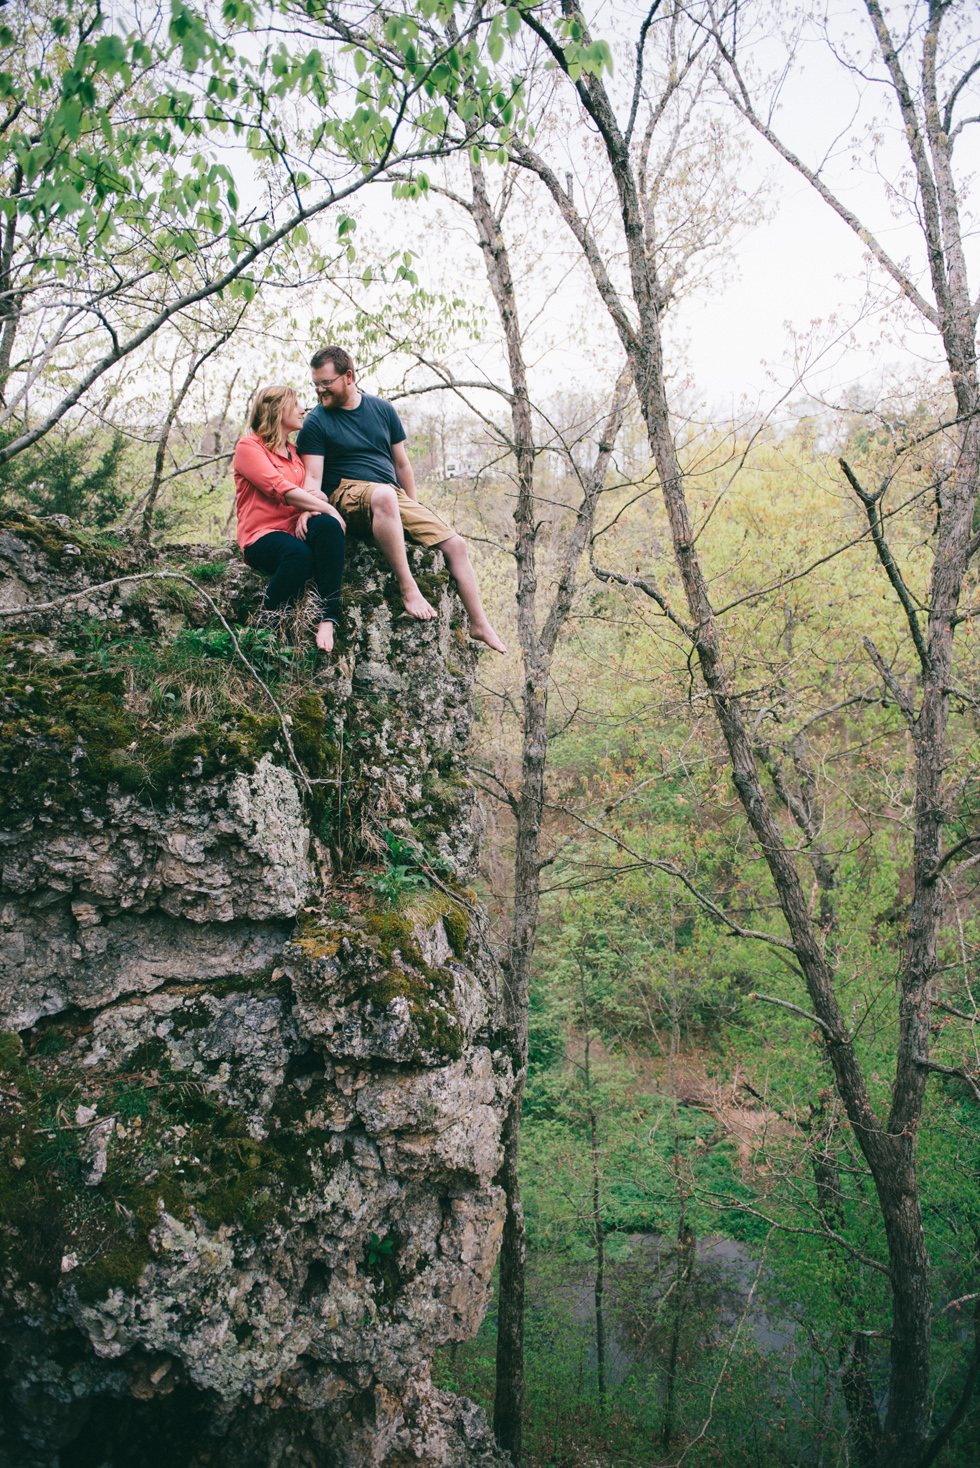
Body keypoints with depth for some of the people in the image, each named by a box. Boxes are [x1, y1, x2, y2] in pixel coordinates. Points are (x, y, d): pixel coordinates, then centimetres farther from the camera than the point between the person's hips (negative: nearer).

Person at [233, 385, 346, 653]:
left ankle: (327, 620, -35)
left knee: (328, 526, -29)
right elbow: (281, 490, -12)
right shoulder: (248, 446, 2)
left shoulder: (294, 453, 25)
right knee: (299, 554, -38)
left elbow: (310, 492, 17)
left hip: (295, 529, 6)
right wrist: (329, 509, -17)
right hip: (262, 536, -5)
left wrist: (309, 509, -9)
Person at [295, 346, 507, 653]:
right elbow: (313, 477, -7)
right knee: (383, 495, -42)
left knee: (456, 544, -6)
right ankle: (408, 587, -38)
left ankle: (479, 624, 3)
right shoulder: (316, 422, 1)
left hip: (395, 496, 5)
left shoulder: (382, 409, 13)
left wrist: (414, 510, 20)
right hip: (348, 494, -5)